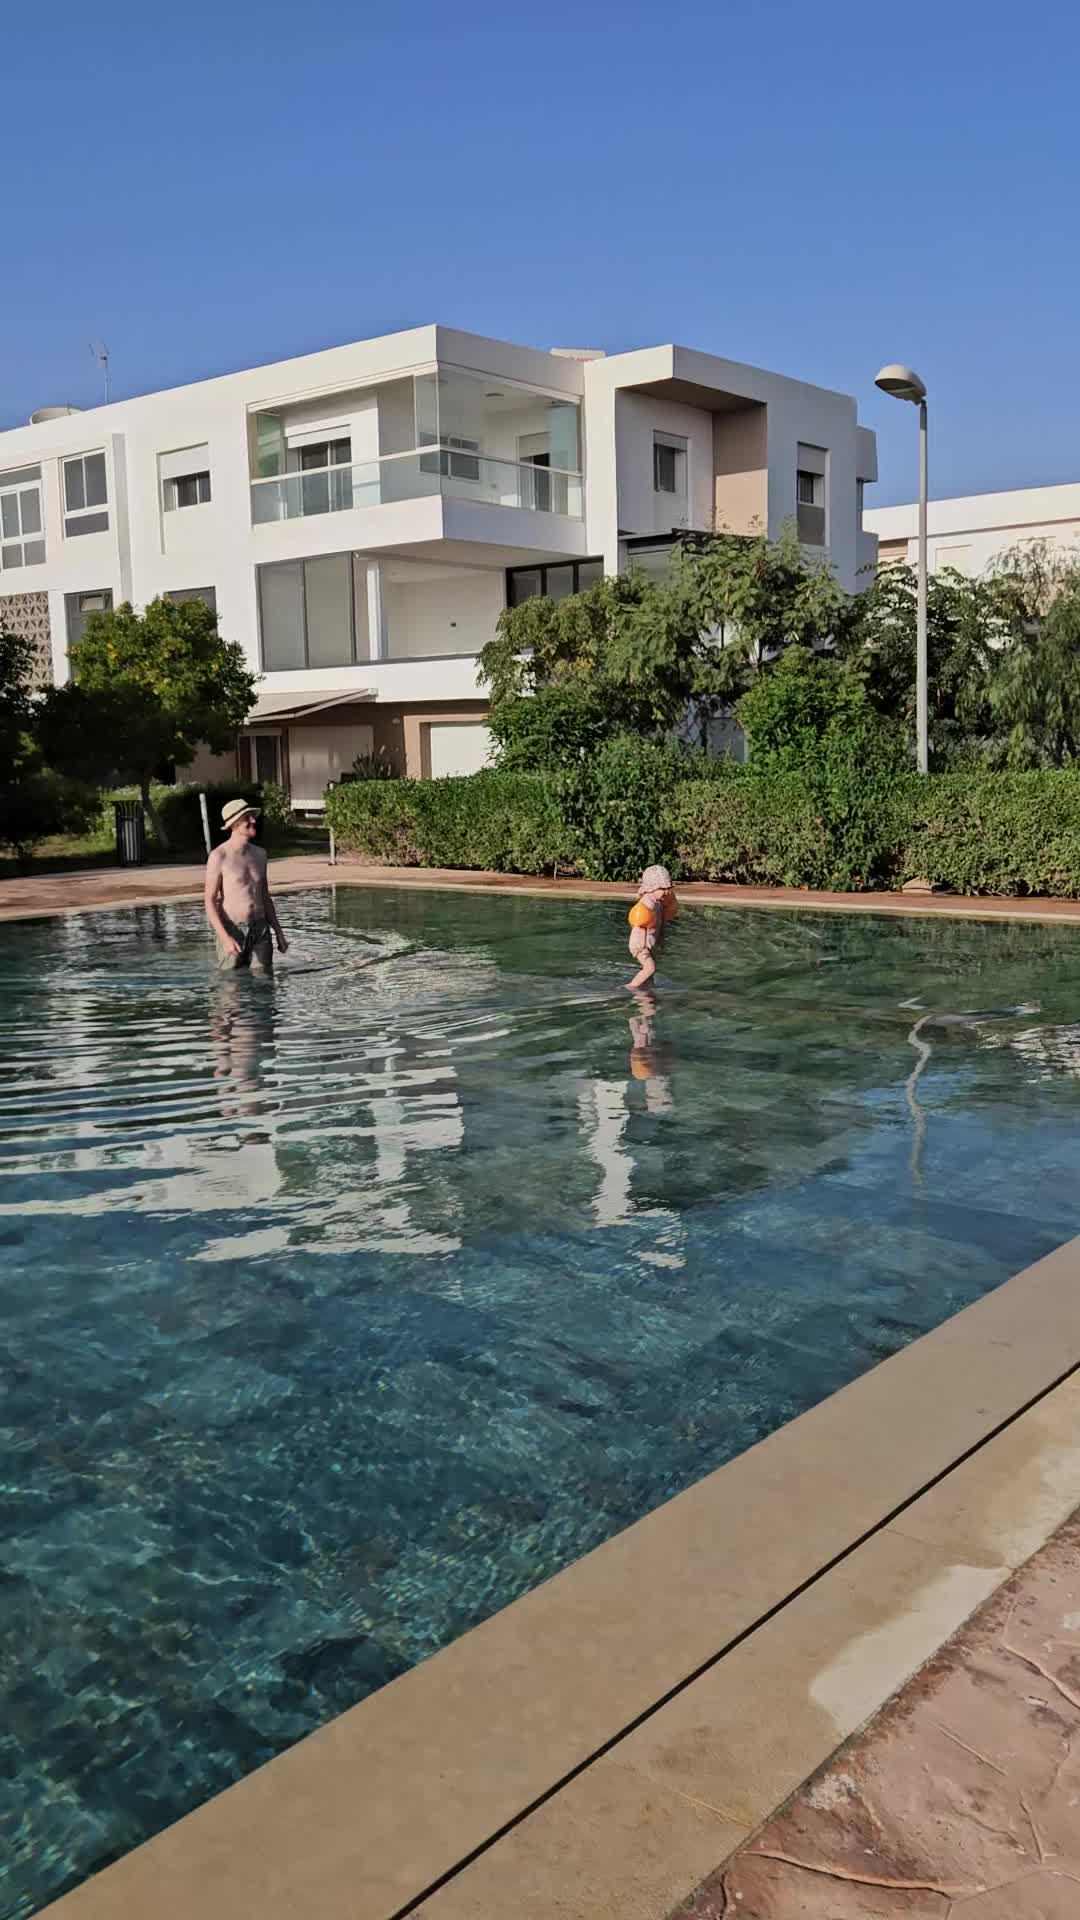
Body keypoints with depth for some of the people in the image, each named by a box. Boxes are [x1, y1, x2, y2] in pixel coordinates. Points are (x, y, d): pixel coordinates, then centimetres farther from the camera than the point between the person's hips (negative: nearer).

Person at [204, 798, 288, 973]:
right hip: (232, 931, -5)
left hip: (261, 929, 5)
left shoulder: (259, 854, 11)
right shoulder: (219, 856, -8)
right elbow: (209, 901, -11)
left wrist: (278, 932, 15)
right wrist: (225, 937, -21)